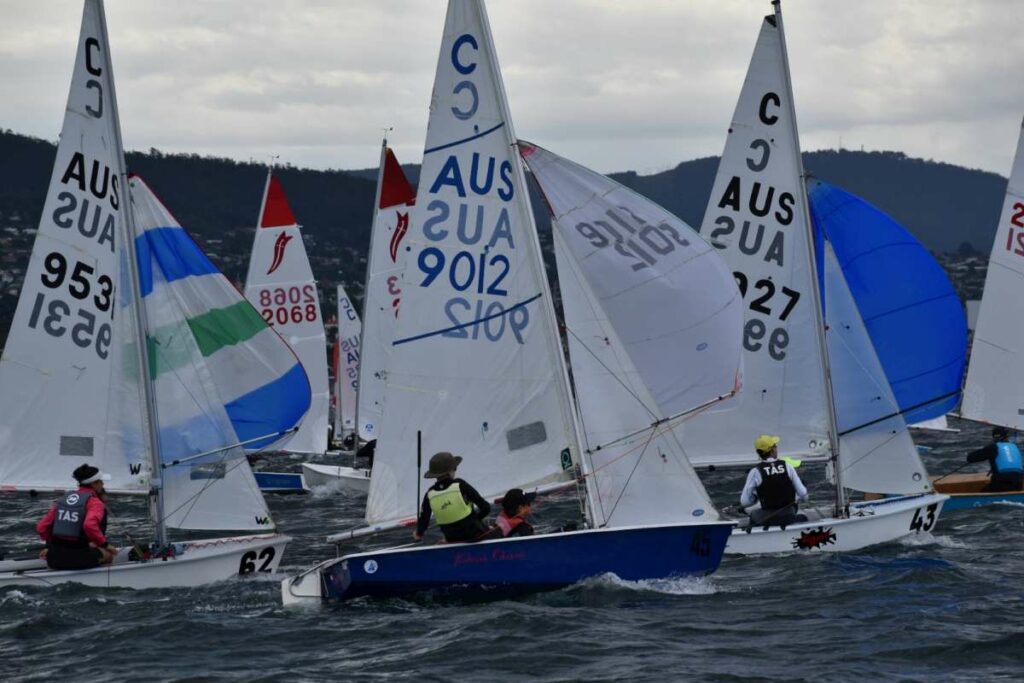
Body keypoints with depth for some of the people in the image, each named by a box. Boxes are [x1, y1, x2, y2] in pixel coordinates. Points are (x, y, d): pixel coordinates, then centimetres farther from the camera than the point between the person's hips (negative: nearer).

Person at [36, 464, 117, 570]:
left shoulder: (63, 499, 15)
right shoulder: (95, 502, -5)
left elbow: (41, 528, 11)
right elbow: (90, 526, -27)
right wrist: (105, 544, -15)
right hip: (78, 560, -6)